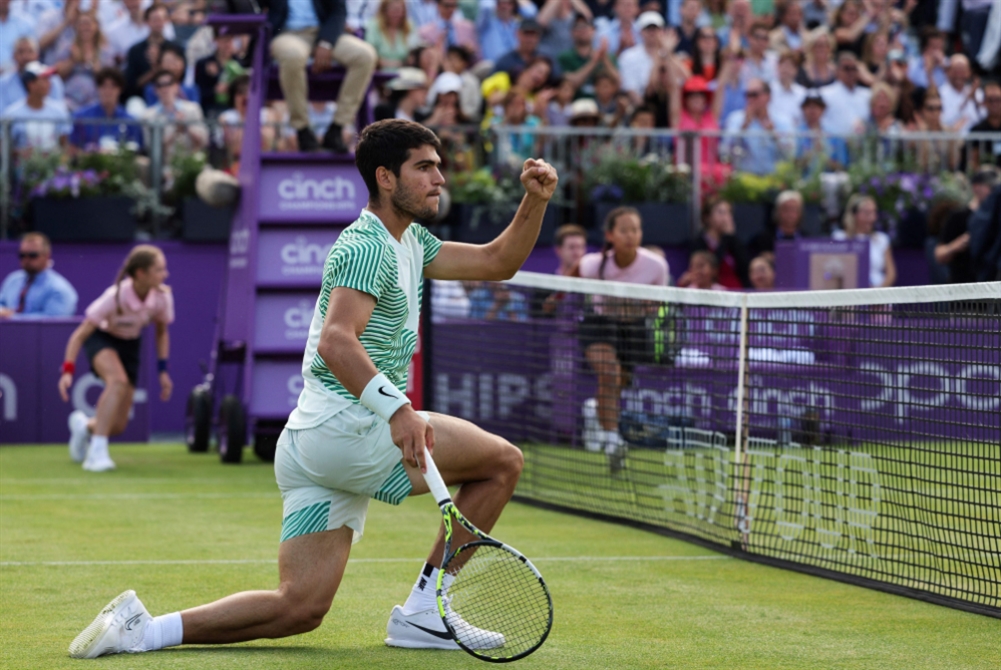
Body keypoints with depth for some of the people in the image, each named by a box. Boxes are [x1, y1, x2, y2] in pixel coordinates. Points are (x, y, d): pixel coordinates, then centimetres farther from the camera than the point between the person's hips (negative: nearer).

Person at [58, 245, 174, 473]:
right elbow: (80, 334, -26)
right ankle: (97, 453, -35)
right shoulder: (115, 297, -32)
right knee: (118, 380, -39)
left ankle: (85, 425, 35)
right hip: (102, 339, -4)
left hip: (131, 345, 4)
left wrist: (163, 370, -1)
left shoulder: (163, 296, -20)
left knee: (117, 426, -2)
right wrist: (68, 371, -34)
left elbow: (161, 333, 2)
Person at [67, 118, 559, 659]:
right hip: (345, 427, -10)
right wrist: (395, 408, -40)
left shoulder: (410, 243, 20)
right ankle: (422, 614, -6)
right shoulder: (366, 246, -12)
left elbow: (497, 262, 25)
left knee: (301, 605, 3)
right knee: (502, 461, -8)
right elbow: (337, 340, -27)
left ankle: (143, 629, -4)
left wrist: (535, 201, 8)